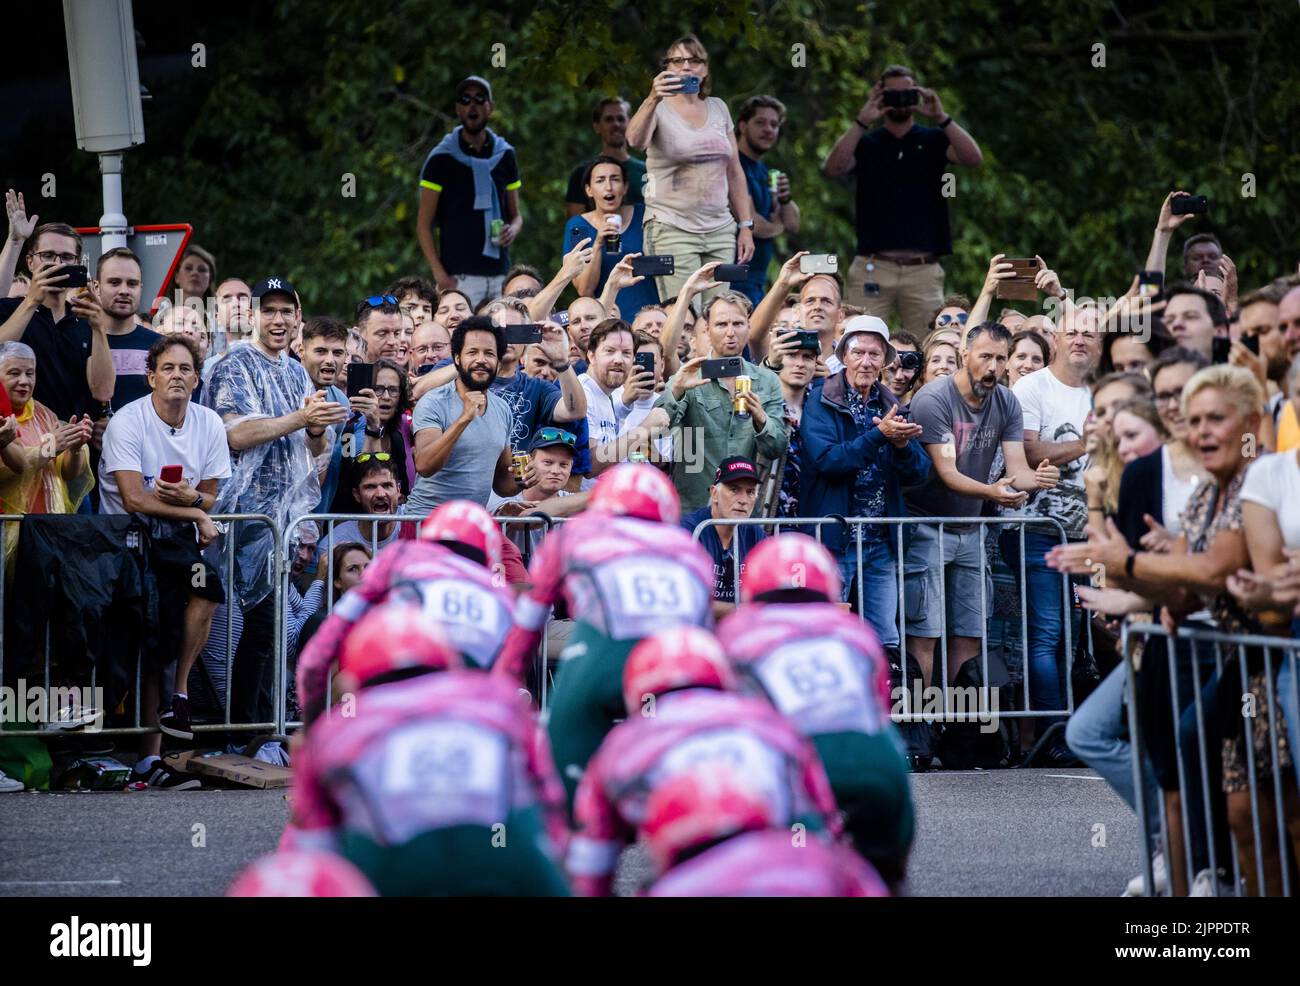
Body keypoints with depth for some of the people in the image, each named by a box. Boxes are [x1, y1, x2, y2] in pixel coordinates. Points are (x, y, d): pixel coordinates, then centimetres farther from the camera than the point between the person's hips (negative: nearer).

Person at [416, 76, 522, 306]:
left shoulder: (504, 155, 14)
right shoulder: (442, 158, 0)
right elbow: (424, 224, -1)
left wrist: (513, 229, -4)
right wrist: (440, 275, -12)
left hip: (500, 274, 5)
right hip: (460, 276, -5)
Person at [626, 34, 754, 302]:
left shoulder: (718, 108, 13)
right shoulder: (659, 109, -2)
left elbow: (734, 172, 17)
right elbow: (635, 140, -26)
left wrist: (746, 226, 12)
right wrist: (652, 100, -42)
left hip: (720, 230, 5)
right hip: (671, 231, -5)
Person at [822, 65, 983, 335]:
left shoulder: (933, 141, 12)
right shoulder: (865, 143, 11)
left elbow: (974, 158, -5)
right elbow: (832, 169, -7)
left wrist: (941, 117, -14)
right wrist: (862, 121, -13)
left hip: (923, 270, 1)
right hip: (873, 268, -1)